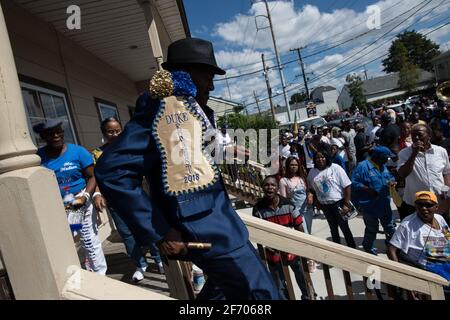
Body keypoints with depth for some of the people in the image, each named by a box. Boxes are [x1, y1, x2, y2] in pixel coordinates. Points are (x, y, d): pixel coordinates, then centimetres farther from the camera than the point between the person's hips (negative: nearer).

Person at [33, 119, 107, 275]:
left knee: (90, 242, 3)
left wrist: (85, 196, -19)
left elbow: (92, 177, -4)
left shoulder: (78, 151, -6)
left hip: (81, 204, -2)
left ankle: (100, 275, 18)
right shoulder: (38, 156, -1)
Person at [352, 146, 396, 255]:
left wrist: (391, 182, -4)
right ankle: (368, 248, 33)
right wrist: (369, 190, -28)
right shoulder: (363, 166, -19)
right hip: (370, 205, -7)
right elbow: (355, 184, -22)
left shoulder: (383, 166, 7)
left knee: (390, 227, 18)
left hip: (384, 204, 7)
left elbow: (390, 177, 19)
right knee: (372, 229, 11)